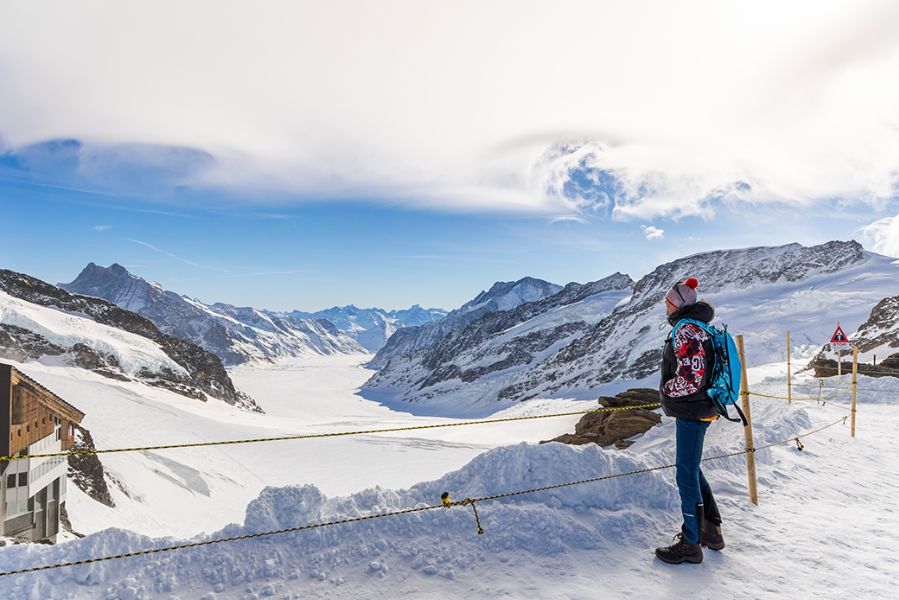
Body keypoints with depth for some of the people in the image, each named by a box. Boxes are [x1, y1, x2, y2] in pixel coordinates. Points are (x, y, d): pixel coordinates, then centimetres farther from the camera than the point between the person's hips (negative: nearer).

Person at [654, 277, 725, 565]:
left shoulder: (685, 331, -20)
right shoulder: (697, 327, 13)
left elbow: (692, 377, -27)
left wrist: (666, 391, -10)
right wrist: (671, 391, 13)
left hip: (691, 412, -11)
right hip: (698, 410, 11)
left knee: (687, 474, 0)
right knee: (692, 469, 21)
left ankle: (691, 543, 11)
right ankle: (711, 530, 32)